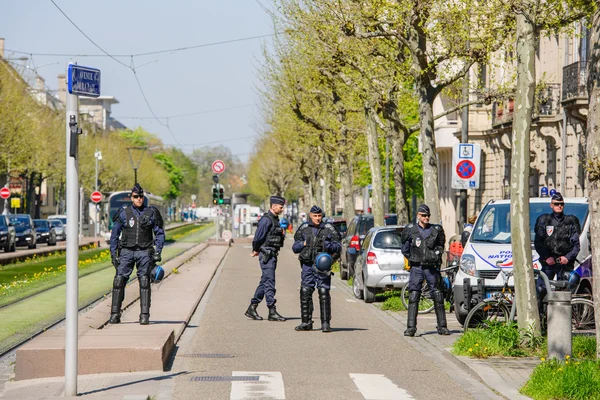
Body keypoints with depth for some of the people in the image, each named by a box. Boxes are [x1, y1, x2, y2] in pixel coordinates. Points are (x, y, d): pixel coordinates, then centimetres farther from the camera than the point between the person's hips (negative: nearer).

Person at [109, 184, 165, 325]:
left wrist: (158, 252, 0)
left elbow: (160, 233, 10)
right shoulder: (123, 213, 3)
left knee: (144, 281, -6)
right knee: (119, 280, -7)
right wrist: (113, 254, 1)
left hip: (144, 252, 0)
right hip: (126, 251, 0)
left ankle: (144, 315, -3)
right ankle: (115, 314, 0)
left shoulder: (151, 212, 4)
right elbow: (114, 234, 8)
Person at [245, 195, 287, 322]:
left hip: (273, 254, 10)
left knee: (265, 282, 12)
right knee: (269, 282, -9)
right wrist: (256, 250, -2)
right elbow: (258, 237, -17)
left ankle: (252, 308, 18)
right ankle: (272, 312, -9)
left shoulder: (275, 219, 16)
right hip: (266, 255, -10)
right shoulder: (266, 219, -15)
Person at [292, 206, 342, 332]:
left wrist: (326, 245, -12)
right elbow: (294, 247, 14)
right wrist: (304, 243, -5)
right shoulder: (303, 229, 12)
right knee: (305, 293, 2)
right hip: (307, 264, 3)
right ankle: (306, 322, 11)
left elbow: (338, 246, 4)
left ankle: (325, 323, -6)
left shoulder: (329, 229, 6)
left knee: (324, 293, -8)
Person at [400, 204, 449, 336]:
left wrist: (437, 255, 4)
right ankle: (411, 327, -4)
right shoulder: (410, 230, 2)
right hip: (416, 268, -1)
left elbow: (440, 246, 18)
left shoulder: (436, 230, 4)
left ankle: (442, 326, 10)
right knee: (413, 297, -5)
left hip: (432, 267, 1)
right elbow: (405, 249, 11)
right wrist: (413, 259, 6)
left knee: (438, 296, 2)